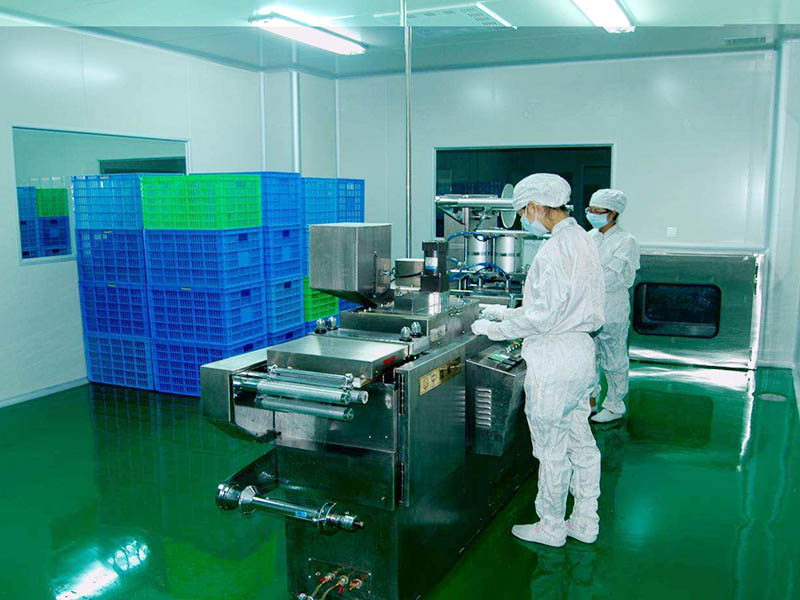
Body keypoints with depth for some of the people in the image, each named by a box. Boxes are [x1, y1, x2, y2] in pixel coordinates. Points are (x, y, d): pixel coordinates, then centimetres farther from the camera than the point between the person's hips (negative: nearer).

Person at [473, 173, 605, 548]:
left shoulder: (556, 249, -21)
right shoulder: (581, 240, 11)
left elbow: (543, 317, -22)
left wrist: (494, 329, -10)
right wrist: (507, 313, 17)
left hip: (554, 362, -10)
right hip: (579, 352, 10)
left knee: (551, 449, 5)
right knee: (580, 442, 17)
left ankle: (550, 527, 21)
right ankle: (585, 523, 30)